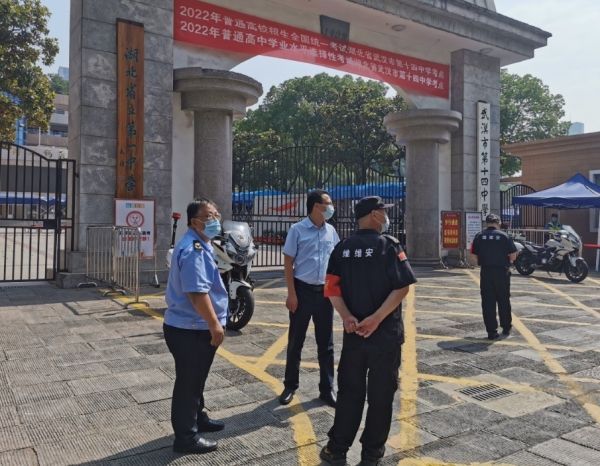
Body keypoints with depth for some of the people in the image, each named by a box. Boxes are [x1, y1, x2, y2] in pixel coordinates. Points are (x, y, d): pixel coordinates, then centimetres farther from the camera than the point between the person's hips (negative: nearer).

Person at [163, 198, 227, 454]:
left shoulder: (201, 245, 13)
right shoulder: (193, 249, -23)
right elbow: (197, 292, -29)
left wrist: (213, 323, 25)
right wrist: (215, 325, -26)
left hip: (195, 327, 10)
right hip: (190, 329, -10)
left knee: (195, 379, 24)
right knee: (188, 382, 3)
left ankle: (197, 418, 41)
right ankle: (186, 436, 16)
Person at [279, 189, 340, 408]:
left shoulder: (331, 231, 6)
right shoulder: (298, 230, -7)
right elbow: (288, 262, -6)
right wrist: (291, 294, -11)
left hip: (325, 291, 4)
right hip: (303, 290, -4)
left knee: (326, 343, 10)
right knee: (295, 341, 8)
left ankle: (327, 389, 21)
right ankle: (290, 386, 23)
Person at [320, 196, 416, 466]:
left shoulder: (342, 248, 5)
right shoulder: (389, 244, -8)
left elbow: (332, 288, -4)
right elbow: (402, 286, -17)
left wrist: (347, 317, -12)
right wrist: (376, 318, -19)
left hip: (353, 330, 4)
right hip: (386, 332, -4)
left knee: (349, 391, 14)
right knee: (380, 393, 10)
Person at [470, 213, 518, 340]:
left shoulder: (479, 236, 0)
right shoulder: (504, 236, -4)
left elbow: (473, 255, -1)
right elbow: (513, 255, -5)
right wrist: (506, 260, 15)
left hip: (486, 272, 1)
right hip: (502, 272, 0)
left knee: (487, 303, 5)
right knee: (504, 301, 15)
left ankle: (491, 332, 5)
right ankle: (506, 328, 27)